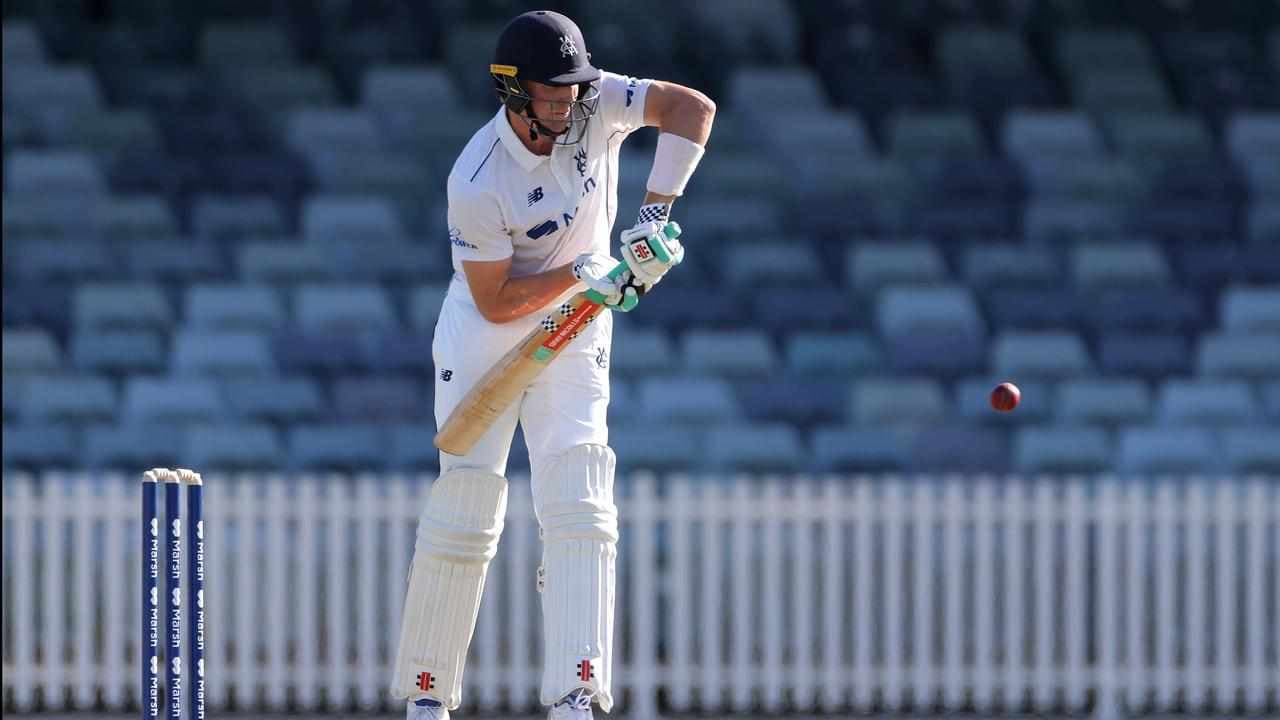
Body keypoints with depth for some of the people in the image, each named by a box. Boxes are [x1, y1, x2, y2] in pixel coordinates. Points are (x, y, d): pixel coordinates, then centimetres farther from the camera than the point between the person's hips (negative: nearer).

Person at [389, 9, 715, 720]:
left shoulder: (595, 105, -15)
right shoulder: (476, 184, -25)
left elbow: (693, 108, -23)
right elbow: (496, 303, -19)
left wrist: (655, 212, -29)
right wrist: (584, 272, -24)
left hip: (575, 335, 3)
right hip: (484, 338, -3)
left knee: (578, 510, -11)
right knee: (464, 513, -7)